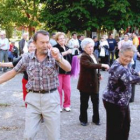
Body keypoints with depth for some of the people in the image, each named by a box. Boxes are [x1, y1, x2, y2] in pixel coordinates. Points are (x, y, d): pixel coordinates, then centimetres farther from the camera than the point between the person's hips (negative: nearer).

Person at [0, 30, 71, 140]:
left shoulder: (54, 55, -4)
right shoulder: (27, 58, 1)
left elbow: (68, 69, -18)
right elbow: (12, 72, 11)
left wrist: (58, 58, -36)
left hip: (51, 97, -1)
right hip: (33, 98, 1)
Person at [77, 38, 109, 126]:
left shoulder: (94, 55, 10)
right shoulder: (84, 57, -16)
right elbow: (90, 65, -34)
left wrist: (99, 74, 9)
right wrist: (102, 65, -38)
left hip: (95, 83, 7)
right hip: (86, 83, -7)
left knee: (96, 102, 13)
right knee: (84, 103, 5)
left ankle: (96, 119, 26)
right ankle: (83, 120, 20)